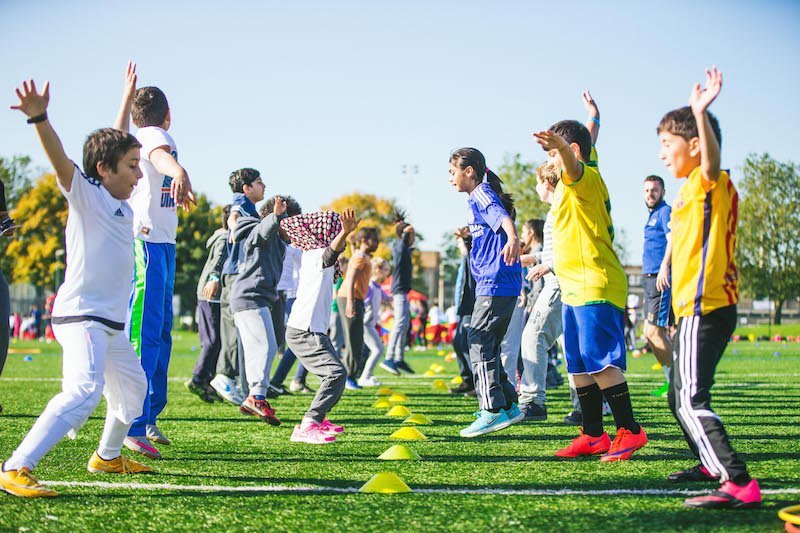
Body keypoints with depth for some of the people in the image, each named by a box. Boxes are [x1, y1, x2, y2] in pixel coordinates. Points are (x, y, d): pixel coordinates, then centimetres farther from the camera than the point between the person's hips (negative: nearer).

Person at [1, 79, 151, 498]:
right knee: (85, 390, -28)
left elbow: (116, 144, 29)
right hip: (81, 317, -9)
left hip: (112, 324, 10)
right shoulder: (85, 194, -8)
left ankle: (107, 457, 45)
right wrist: (39, 117, -45)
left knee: (133, 389, 24)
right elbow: (61, 160, -28)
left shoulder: (122, 204, 13)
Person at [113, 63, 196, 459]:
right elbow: (159, 155, -36)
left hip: (159, 244, 10)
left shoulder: (137, 138, 15)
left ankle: (149, 418, 22)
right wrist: (178, 171, -58)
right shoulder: (157, 135, -10)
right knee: (144, 335, -14)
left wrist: (128, 96, 51)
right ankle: (134, 427, -18)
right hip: (147, 242, -10)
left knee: (159, 333, 14)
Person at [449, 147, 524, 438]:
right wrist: (469, 234, 56)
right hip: (503, 285, 10)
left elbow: (502, 215, -31)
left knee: (479, 343, -11)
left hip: (495, 284, -10)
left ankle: (493, 410, -15)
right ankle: (509, 405, 19)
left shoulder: (481, 194, -9)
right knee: (488, 346, 15)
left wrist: (512, 237, -50)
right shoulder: (479, 197, 21)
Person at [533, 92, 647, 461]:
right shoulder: (580, 180, 18)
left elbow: (574, 164, -36)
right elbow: (589, 143, 39)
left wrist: (560, 145, -57)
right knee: (579, 366, 10)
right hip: (575, 289, 10)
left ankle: (629, 431, -10)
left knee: (600, 362, -14)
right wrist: (592, 117, 56)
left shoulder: (586, 178, -10)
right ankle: (593, 436, 15)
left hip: (595, 288, -10)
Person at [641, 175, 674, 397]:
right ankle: (672, 381, 17)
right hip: (651, 278, 11)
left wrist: (664, 266, -37)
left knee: (654, 331, -13)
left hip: (661, 279, -11)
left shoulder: (665, 212, -8)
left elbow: (672, 239, -24)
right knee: (650, 332, 12)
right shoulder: (653, 215, 22)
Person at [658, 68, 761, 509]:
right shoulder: (700, 189, 19)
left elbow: (711, 161, -36)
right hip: (714, 307, 11)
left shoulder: (706, 183, -10)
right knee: (679, 397, 23)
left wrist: (701, 113, -51)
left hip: (702, 310, -11)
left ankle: (739, 484, -24)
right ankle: (712, 464, 39)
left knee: (691, 401, -17)